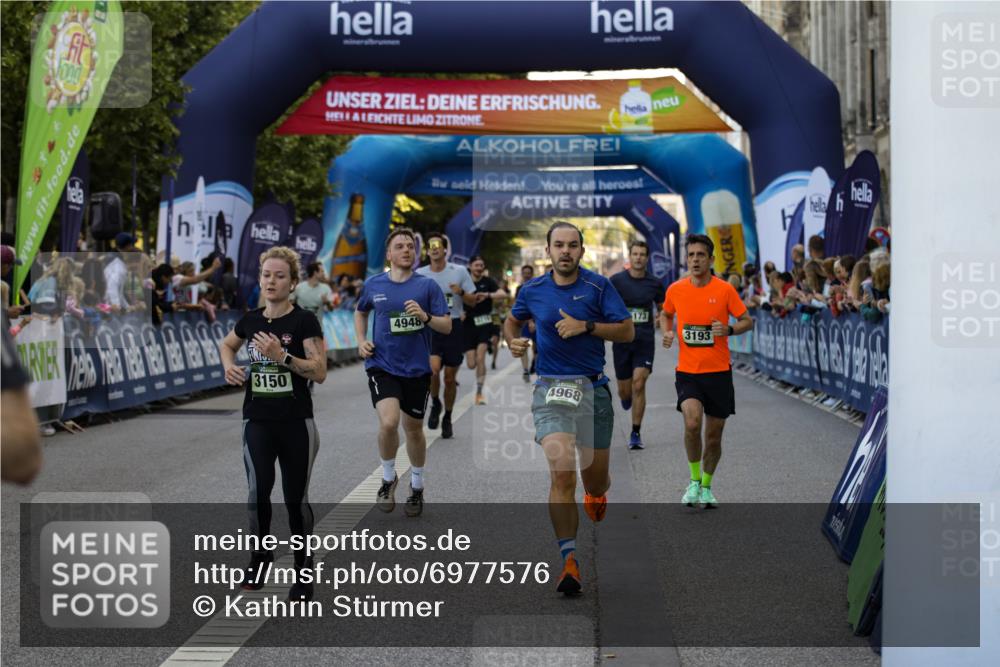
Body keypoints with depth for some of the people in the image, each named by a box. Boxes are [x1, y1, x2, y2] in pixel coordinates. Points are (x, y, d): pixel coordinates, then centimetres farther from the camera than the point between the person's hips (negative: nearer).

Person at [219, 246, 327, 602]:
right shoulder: (250, 320, 4)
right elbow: (226, 344, 26)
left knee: (296, 498, 5)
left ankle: (303, 570, 20)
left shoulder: (304, 321, -9)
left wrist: (282, 356, -26)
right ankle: (260, 555, 15)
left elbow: (319, 372, -14)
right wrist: (229, 366, 5)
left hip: (296, 423, -2)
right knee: (258, 493, -10)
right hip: (257, 422, 2)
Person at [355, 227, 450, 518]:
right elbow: (361, 312, 22)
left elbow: (447, 326, -4)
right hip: (382, 365, 0)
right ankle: (388, 478, 4)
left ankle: (417, 487, 33)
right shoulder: (373, 284, 2)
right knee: (388, 422, -21)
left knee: (413, 429, 12)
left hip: (416, 369, 0)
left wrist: (425, 316, -22)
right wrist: (361, 340, 7)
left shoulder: (427, 285, -4)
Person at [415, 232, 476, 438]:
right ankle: (435, 404, 7)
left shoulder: (459, 271, 1)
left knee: (450, 378, 5)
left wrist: (461, 292, -14)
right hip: (430, 327, 0)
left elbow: (473, 301, 5)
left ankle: (447, 419, 24)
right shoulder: (420, 274, 3)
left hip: (453, 327, 0)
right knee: (433, 369, -22)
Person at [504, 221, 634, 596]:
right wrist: (514, 342, 2)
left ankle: (596, 494, 50)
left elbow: (627, 331, -3)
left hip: (593, 389, 0)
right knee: (561, 473, -18)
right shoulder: (532, 290, 5)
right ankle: (569, 559, -17)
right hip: (551, 389, 0)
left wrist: (586, 326, -15)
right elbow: (513, 321, 24)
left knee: (595, 478, 10)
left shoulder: (599, 286, -1)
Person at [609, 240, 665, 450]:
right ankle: (627, 398, 46)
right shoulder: (616, 280, -2)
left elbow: (662, 308, 18)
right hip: (622, 340, 0)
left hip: (645, 341, 0)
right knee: (624, 391, 6)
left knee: (639, 385, -13)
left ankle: (635, 433, -5)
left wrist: (661, 317, -2)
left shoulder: (654, 284, 4)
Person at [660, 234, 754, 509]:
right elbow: (666, 314, 20)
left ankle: (706, 486, 31)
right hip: (688, 371, 0)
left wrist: (728, 330, -18)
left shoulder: (724, 290, -5)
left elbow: (748, 321, 2)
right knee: (692, 423, -23)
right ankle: (694, 480, -1)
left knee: (714, 435, 7)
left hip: (719, 372, 0)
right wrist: (667, 332, 0)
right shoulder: (675, 290, 1)